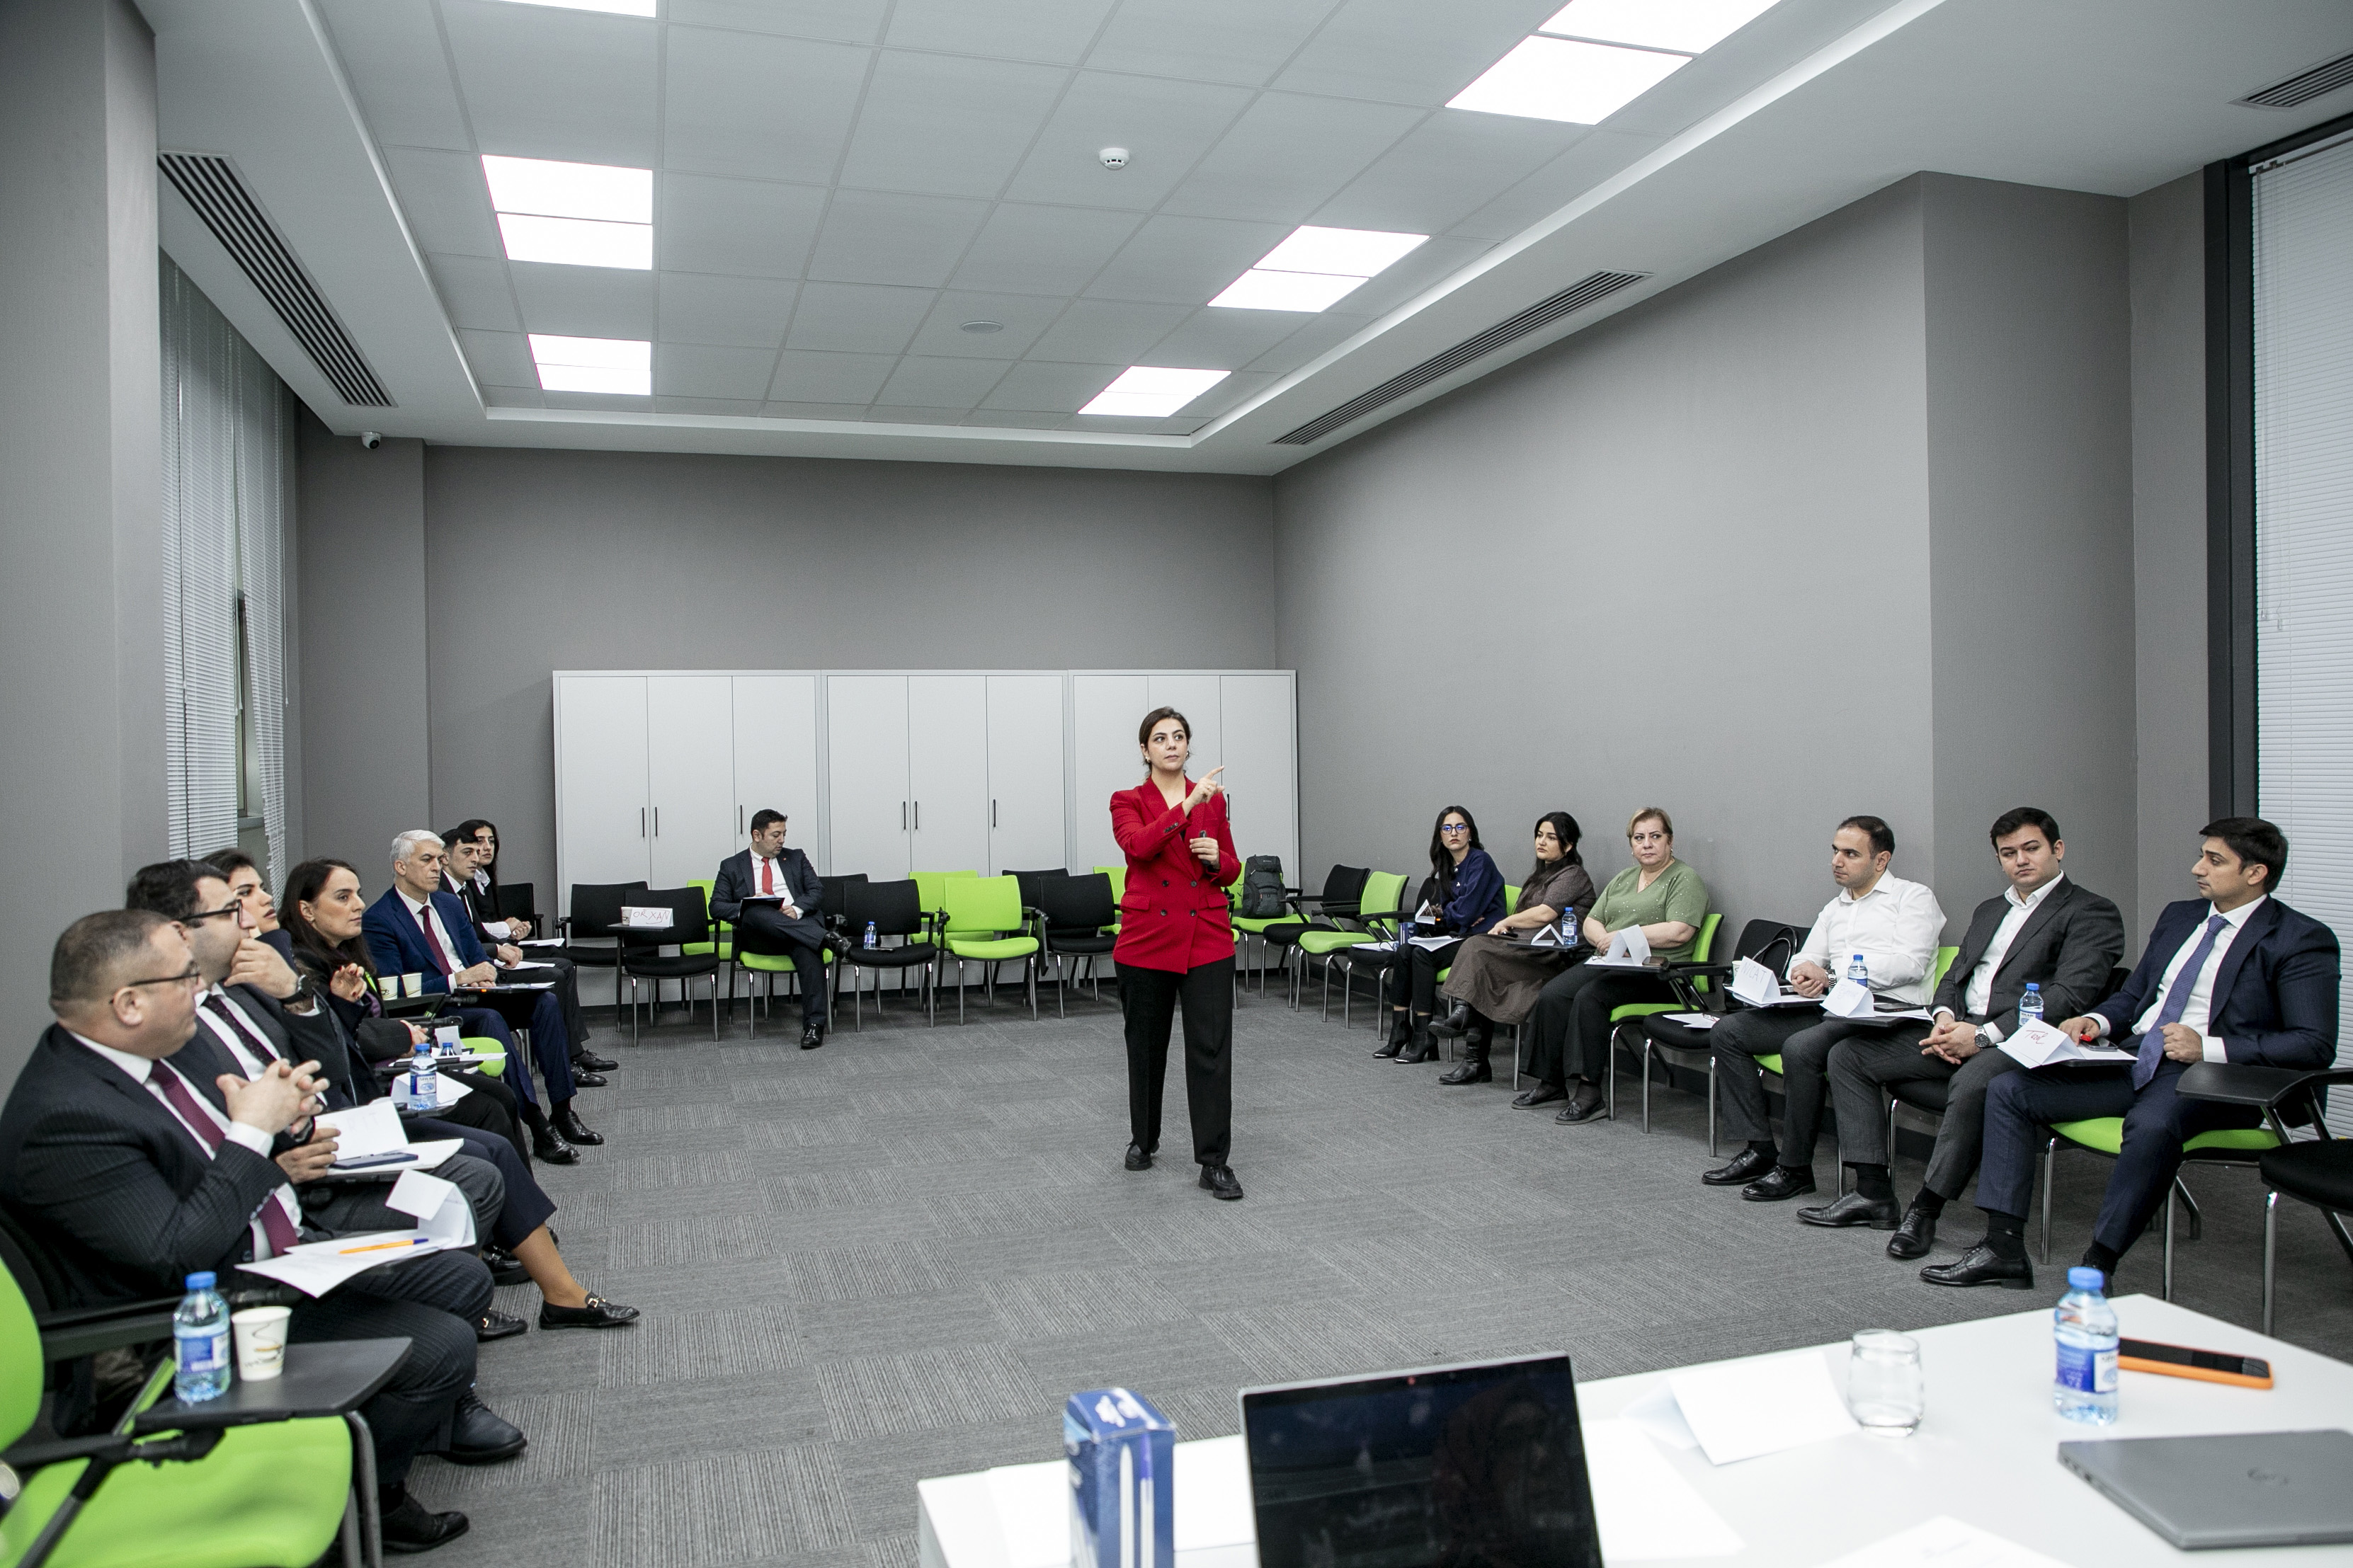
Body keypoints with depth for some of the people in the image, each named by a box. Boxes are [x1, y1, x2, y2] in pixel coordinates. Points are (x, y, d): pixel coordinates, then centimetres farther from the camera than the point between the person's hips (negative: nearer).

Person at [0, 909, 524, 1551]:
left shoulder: (173, 1041, 0)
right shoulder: (60, 1119, -27)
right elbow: (179, 1256, -28)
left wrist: (279, 1111, -5)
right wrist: (253, 1131, -23)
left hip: (292, 1246, 9)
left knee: (464, 1279, 9)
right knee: (441, 1346, -17)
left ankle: (444, 1408, 35)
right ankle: (367, 1497, 7)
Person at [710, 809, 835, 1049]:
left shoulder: (796, 859, 22)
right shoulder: (732, 866, 17)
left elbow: (817, 891, 11)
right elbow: (716, 907, 9)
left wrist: (797, 909, -10)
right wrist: (746, 906, -12)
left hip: (798, 924, 1)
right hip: (757, 936, 0)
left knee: (810, 951, -35)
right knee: (755, 911, -37)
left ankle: (814, 1025, -36)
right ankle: (825, 937, -41)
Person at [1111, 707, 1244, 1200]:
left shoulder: (1214, 799, 7)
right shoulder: (1127, 802, 0)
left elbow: (1232, 870, 12)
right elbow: (1139, 846, -23)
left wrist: (1217, 859, -10)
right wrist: (1188, 805, -29)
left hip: (1208, 937, 1)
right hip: (1147, 936, -1)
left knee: (1212, 1048, -5)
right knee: (1147, 1045, 13)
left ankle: (1214, 1161, 0)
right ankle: (1143, 1139, 34)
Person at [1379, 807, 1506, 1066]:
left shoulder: (1480, 861, -9)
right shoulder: (1447, 867, 16)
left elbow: (1467, 910, -16)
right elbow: (1436, 910, 13)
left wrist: (1442, 914, 2)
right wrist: (1450, 915, -10)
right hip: (1458, 934, 8)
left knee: (1422, 954, -26)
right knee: (1404, 953, -13)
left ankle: (1423, 1038, -22)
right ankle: (1399, 1031, -14)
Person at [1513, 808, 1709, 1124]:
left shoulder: (1685, 879, 0)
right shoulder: (1623, 878, 23)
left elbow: (1679, 932, -15)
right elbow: (1591, 922, 19)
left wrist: (1623, 935, -12)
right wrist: (1605, 939, -5)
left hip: (1655, 971, -7)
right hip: (1608, 962, 7)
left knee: (1589, 997, -31)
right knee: (1551, 995, -19)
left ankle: (1589, 1092, -29)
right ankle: (1551, 1083, -12)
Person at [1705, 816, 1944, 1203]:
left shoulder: (1914, 897, 5)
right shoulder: (1834, 909, 27)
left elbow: (1910, 963, -10)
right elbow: (1805, 960, 23)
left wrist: (1832, 974, -10)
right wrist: (1802, 974, -4)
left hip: (1885, 1011, -8)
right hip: (1830, 1009, 8)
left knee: (1801, 1048, -34)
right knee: (1727, 1033, -6)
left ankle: (1796, 1167, -17)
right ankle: (1760, 1150, -5)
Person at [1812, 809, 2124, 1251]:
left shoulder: (2091, 913, 0)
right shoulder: (1989, 910, 26)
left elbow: (2069, 996, -13)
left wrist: (1984, 1035, -19)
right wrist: (1944, 1015, -2)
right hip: (1958, 1031, 8)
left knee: (1971, 1083, -40)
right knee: (1847, 1054, -5)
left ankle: (1925, 1210, -26)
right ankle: (1873, 1192, -7)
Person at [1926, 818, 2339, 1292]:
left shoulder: (2302, 941, -2)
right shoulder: (2179, 916, 19)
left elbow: (2315, 1044, -12)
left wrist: (2209, 1047, -21)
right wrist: (2096, 1021, 3)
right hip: (2134, 1058, 7)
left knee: (2151, 1123, -40)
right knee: (2009, 1089, -8)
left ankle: (2097, 1269, -28)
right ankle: (2003, 1250, -10)